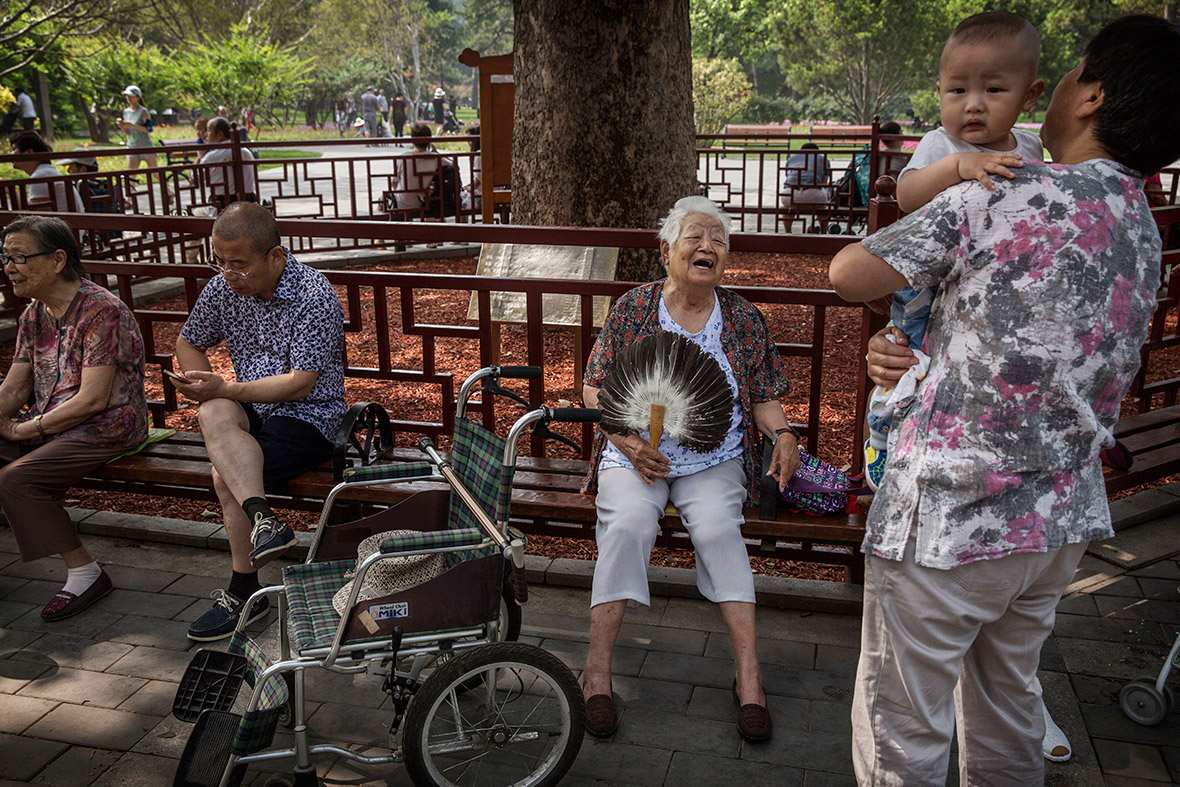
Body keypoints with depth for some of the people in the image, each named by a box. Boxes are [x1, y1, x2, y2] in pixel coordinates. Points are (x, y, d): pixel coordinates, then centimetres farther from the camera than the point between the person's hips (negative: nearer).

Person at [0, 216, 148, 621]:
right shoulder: (34, 314, 10)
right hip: (48, 424, 8)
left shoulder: (100, 310, -16)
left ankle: (84, 572, -13)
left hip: (106, 428, -8)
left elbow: (93, 399, -20)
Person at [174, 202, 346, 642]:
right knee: (214, 416, -30)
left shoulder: (314, 297, -17)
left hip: (310, 416, -5)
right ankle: (263, 520, -39)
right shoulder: (224, 287, 2)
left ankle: (244, 592, -10)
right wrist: (210, 393, -1)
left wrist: (226, 389, -23)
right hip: (250, 410, 6)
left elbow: (299, 384, -19)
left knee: (225, 475, -24)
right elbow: (188, 344, 18)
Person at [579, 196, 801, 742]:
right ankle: (597, 671, -21)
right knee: (627, 524, -29)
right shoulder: (632, 308, 4)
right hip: (635, 452, 0)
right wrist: (626, 440, -12)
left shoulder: (745, 319, 8)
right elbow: (595, 388, 4)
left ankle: (748, 674, -24)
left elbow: (764, 399, 12)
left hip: (714, 460, 1)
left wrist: (782, 434, -10)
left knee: (718, 525, -29)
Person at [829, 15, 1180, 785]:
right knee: (1008, 708, 25)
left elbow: (849, 274, -8)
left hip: (950, 520, -8)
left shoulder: (996, 198, -17)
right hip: (1060, 522, 8)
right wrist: (922, 350, 1)